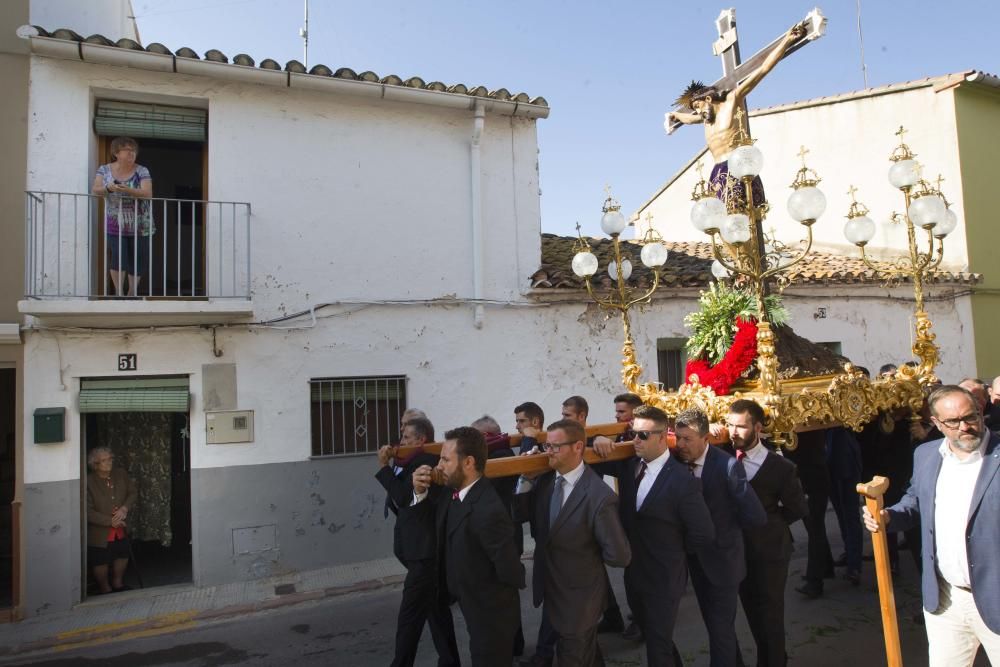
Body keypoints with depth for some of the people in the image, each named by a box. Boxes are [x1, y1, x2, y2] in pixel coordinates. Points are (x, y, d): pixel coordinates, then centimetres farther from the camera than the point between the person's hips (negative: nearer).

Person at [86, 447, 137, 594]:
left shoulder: (120, 474, -3)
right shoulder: (89, 482, -20)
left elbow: (133, 492, 3)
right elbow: (88, 511, -20)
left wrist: (125, 508, -15)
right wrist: (110, 521, -21)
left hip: (121, 530, 5)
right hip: (99, 533, -5)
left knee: (122, 556, 21)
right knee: (101, 562, 11)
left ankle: (117, 583, 45)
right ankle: (104, 588, 36)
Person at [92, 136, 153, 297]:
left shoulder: (141, 171, -3)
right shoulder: (105, 169, 4)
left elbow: (147, 193, -16)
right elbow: (95, 189, -4)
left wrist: (127, 190, -32)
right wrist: (108, 188, -26)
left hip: (139, 226, 0)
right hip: (115, 225, 0)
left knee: (139, 260, 4)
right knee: (118, 257, -11)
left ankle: (132, 292, 24)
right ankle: (119, 292, 5)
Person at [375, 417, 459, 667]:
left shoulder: (427, 461, -17)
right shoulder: (413, 462, 11)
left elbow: (404, 498, -22)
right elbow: (398, 502, 11)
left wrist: (385, 467, -15)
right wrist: (393, 465, 2)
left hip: (424, 550, -10)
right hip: (420, 548, 10)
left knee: (409, 615, -3)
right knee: (436, 609, 18)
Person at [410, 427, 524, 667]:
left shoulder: (489, 511, -33)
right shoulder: (451, 493, -7)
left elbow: (510, 572, -28)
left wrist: (486, 592, -8)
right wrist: (420, 493, -12)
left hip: (491, 615, -8)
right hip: (473, 607, 8)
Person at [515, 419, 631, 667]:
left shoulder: (599, 496, -30)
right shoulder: (546, 479, -7)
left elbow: (619, 556, -27)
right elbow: (521, 514, -3)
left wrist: (586, 556, -10)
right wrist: (527, 479, -15)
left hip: (579, 599, -6)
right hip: (550, 590, 6)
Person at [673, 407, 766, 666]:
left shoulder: (727, 465, -24)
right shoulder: (676, 461, -9)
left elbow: (756, 517, -24)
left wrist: (722, 523, -12)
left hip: (721, 559, -6)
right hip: (694, 556, 6)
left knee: (720, 628, 5)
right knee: (714, 622, 24)